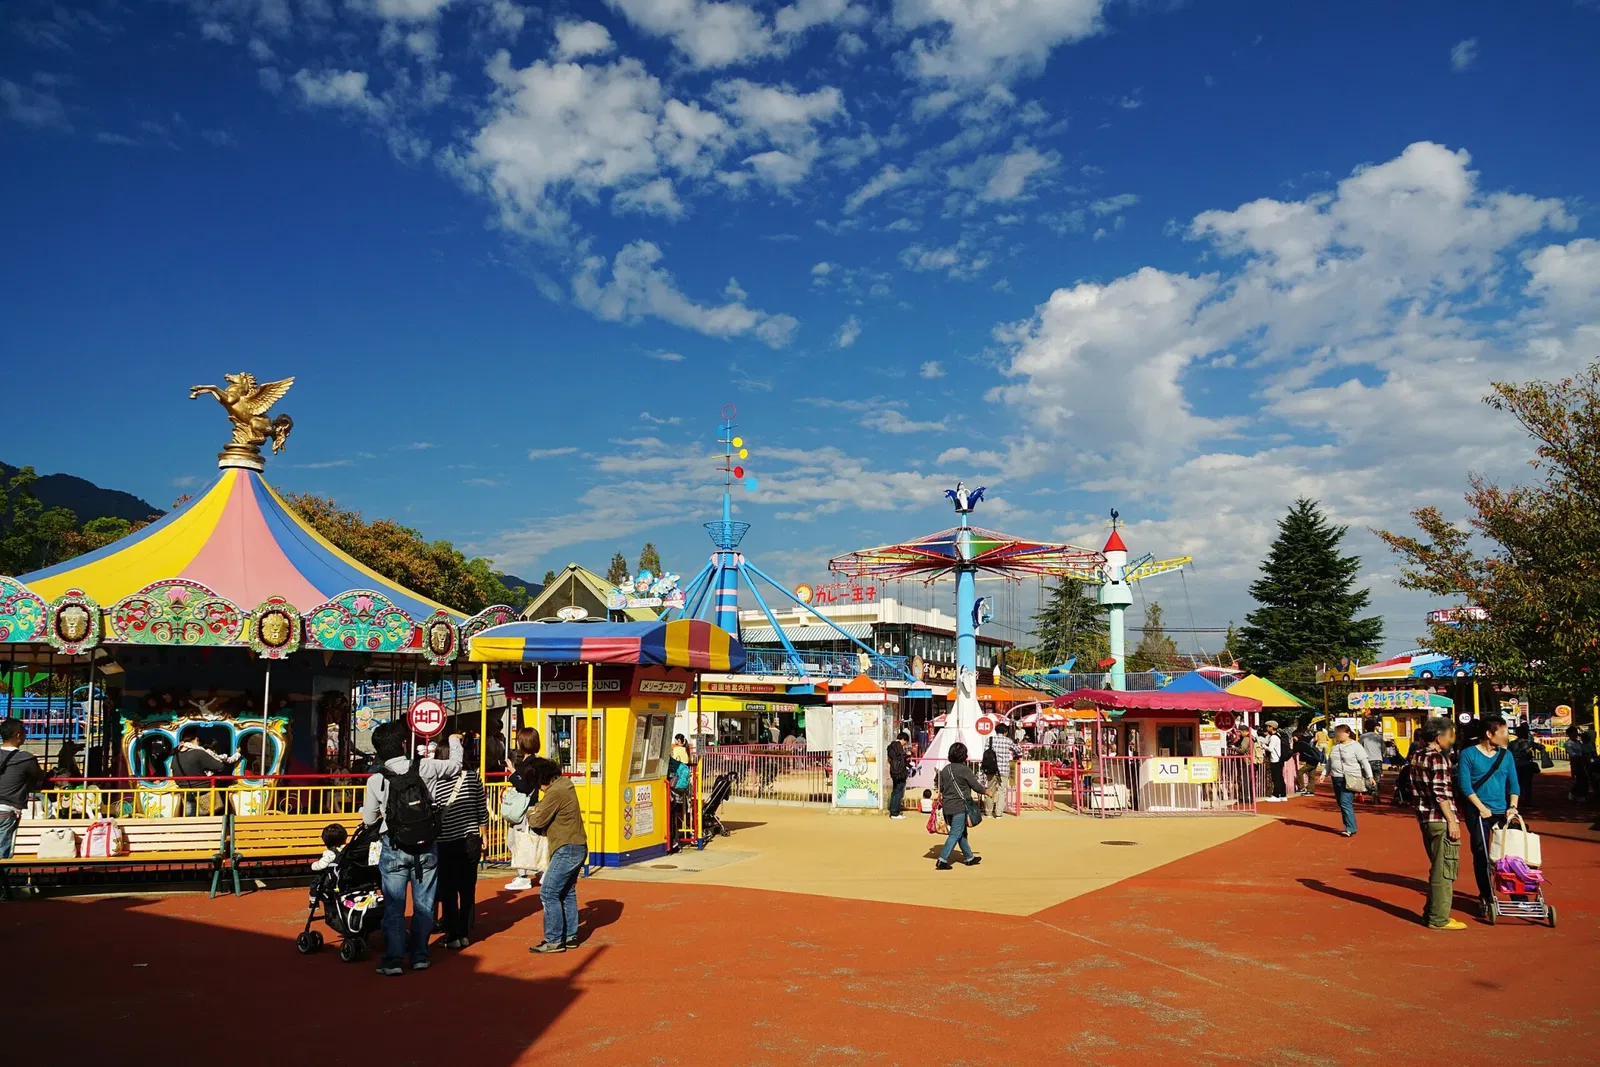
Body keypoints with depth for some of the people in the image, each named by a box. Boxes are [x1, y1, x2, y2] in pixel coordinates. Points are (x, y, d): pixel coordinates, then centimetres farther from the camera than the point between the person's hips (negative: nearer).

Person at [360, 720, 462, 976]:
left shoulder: (375, 780, -8)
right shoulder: (424, 767, -7)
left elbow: (369, 819, 1)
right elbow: (456, 765, 11)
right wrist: (454, 742, 30)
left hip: (394, 849, -1)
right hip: (426, 846, 1)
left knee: (394, 906, 7)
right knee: (423, 904, 11)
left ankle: (393, 960, 8)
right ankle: (420, 956, 18)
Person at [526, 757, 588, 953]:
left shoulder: (555, 792, -18)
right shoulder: (565, 785, 11)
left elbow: (538, 821, -14)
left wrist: (530, 814, 6)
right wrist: (538, 813, 1)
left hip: (567, 849, -10)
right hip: (578, 847, 10)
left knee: (548, 894, -6)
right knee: (567, 893, 16)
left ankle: (554, 941, -3)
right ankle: (570, 936, 22)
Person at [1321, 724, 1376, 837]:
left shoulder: (1355, 746, -5)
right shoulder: (1335, 746, 14)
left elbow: (1364, 762, -7)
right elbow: (1329, 762, 19)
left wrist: (1370, 776, -13)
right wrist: (1324, 773, 10)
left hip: (1350, 779, -7)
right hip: (1336, 779, 7)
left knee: (1346, 803, -15)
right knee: (1342, 804, 8)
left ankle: (1351, 829, -11)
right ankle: (1349, 827, 17)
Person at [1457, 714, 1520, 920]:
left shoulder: (1506, 755, 7)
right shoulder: (1468, 754, -5)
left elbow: (1513, 782, 7)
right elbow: (1465, 784, -9)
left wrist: (1513, 806, -6)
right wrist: (1481, 808, -14)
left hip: (1503, 812, 3)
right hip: (1478, 812, -3)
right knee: (1481, 855, 0)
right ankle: (1486, 897, 9)